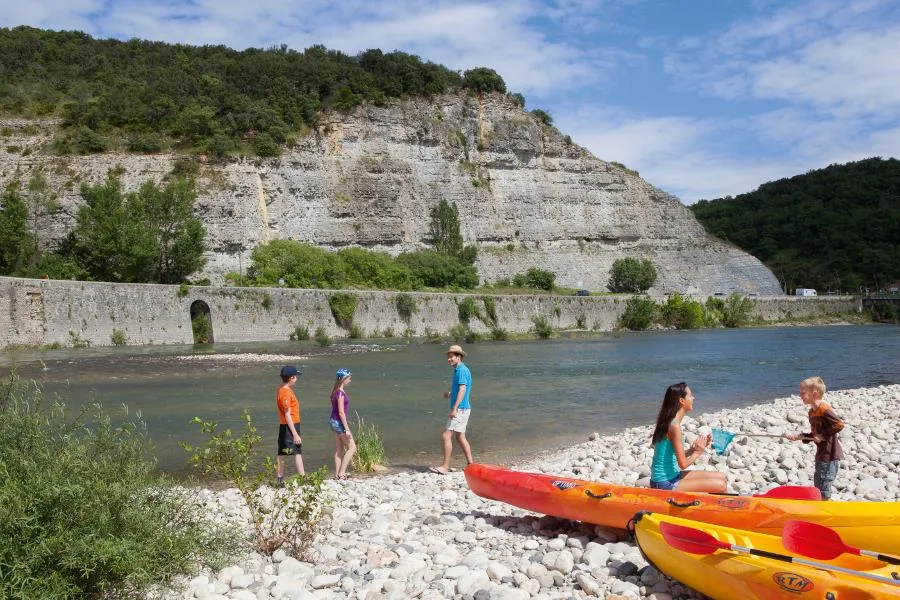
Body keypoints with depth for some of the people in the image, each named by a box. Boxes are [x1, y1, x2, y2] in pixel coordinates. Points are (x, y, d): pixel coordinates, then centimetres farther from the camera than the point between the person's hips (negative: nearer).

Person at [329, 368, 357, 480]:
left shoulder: (336, 391, 9)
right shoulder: (340, 393, -19)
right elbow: (341, 412, -21)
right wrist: (347, 429, -18)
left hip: (334, 421, 9)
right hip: (339, 422, -9)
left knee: (339, 450, 13)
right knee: (352, 448, -2)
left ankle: (337, 474, 16)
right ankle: (341, 473, -1)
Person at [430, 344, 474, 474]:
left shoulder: (462, 370, -15)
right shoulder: (459, 370, 16)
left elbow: (462, 390, -23)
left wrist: (454, 408, -26)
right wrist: (450, 394, 10)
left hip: (460, 409, -11)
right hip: (463, 408, 11)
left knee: (447, 435, -10)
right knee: (460, 437, 16)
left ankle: (445, 467, -7)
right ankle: (470, 464, 19)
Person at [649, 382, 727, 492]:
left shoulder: (670, 423, 9)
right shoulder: (674, 426, -20)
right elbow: (683, 464, -20)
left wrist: (693, 449, 1)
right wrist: (697, 452, -3)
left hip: (672, 476, 10)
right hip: (665, 484, -10)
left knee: (721, 477, 12)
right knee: (720, 485, -14)